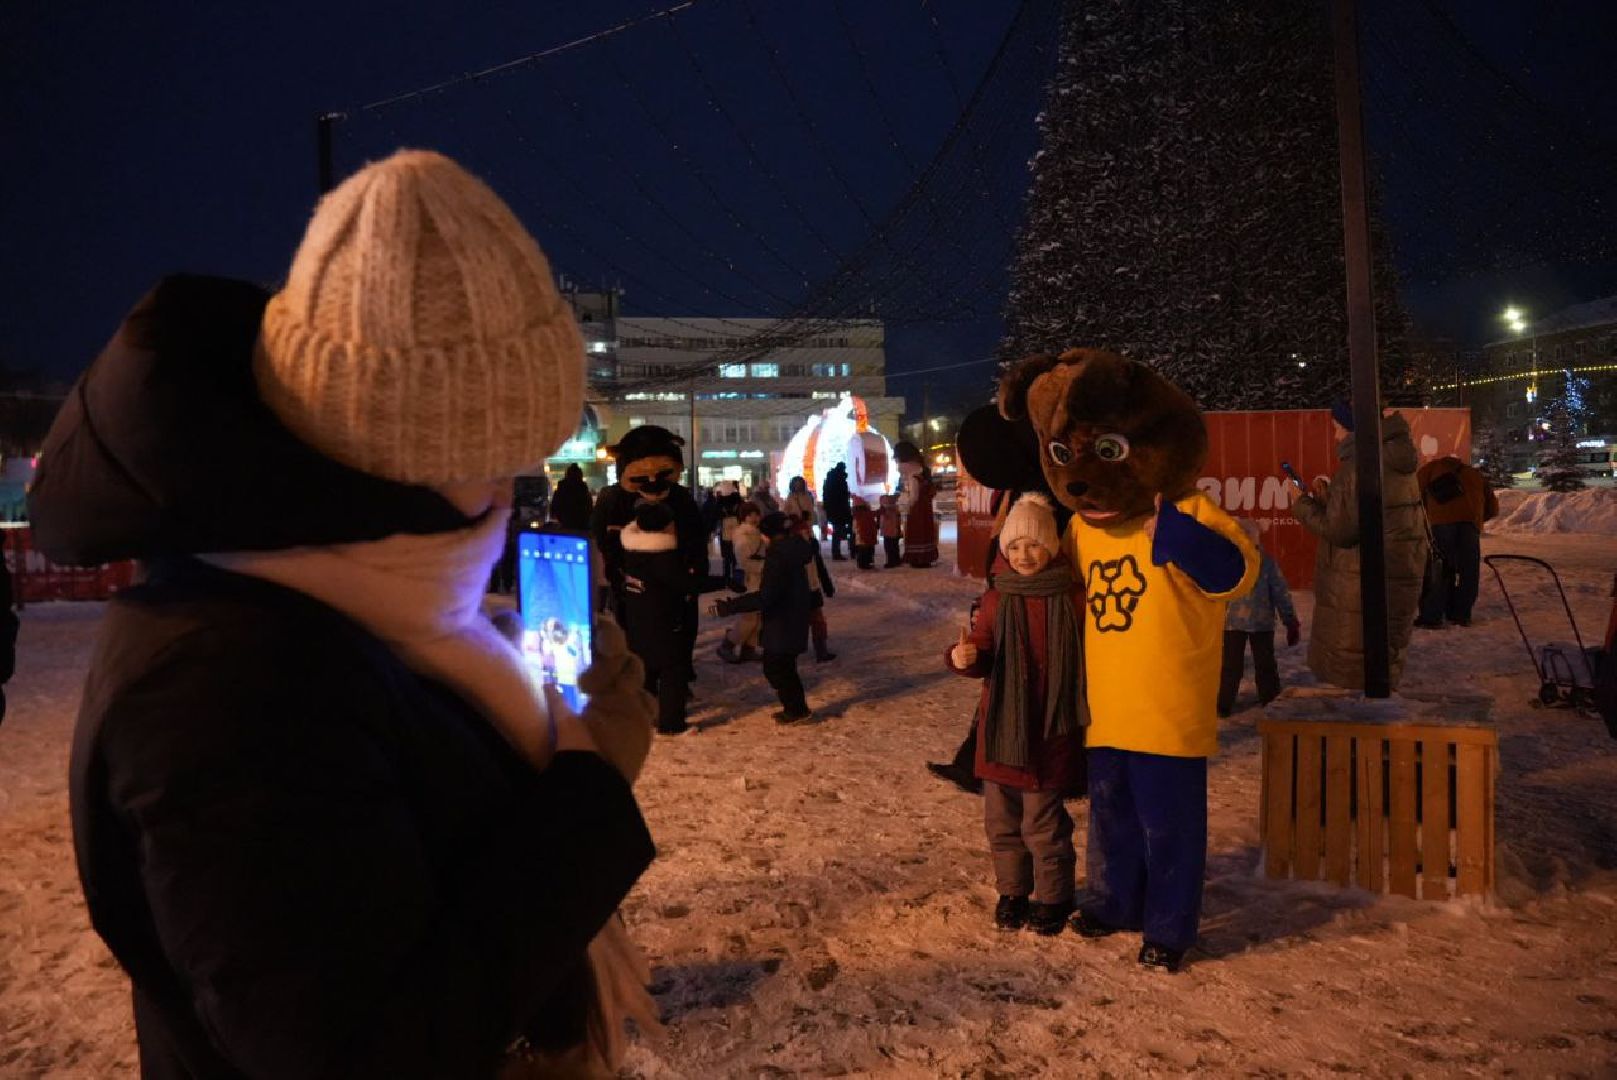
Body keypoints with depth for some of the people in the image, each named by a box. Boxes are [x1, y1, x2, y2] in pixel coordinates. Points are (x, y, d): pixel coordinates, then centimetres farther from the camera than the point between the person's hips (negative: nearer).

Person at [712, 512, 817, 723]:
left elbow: (765, 597, -29)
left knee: (776, 668, 3)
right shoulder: (792, 550, 6)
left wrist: (729, 607, -28)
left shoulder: (777, 556, -23)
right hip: (793, 619, 9)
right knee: (783, 666, 19)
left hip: (783, 624, -9)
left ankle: (797, 709, 13)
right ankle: (795, 708, 28)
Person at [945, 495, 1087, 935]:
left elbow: (1087, 660, -2)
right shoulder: (997, 599, 3)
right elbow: (983, 654, 6)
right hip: (1001, 729, 4)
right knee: (1001, 817, 14)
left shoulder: (1073, 599, -7)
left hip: (1049, 733, -4)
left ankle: (1052, 896, 24)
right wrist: (965, 657, -16)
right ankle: (1012, 890, 32)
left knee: (1043, 822, 4)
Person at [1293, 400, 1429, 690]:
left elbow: (1340, 531, -17)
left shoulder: (1357, 466, -18)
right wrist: (1328, 500, 13)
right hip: (1401, 577, 9)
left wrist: (1304, 507, -3)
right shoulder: (1397, 461, 10)